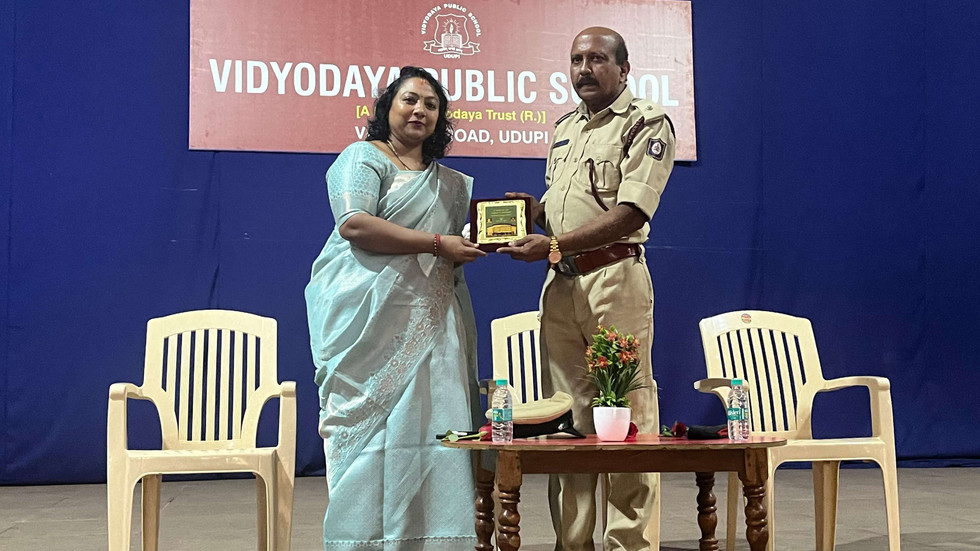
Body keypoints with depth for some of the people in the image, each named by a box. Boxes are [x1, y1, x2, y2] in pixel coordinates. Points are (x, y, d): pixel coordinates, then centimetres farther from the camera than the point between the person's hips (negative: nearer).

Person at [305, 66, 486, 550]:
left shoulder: (450, 183, 23)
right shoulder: (364, 157, 3)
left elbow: (455, 250, 32)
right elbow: (354, 224, -13)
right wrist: (438, 244, -13)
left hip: (429, 320, 6)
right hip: (370, 317, -6)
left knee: (428, 423, -1)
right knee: (371, 422, -8)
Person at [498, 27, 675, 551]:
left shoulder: (646, 123, -2)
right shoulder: (564, 127, 21)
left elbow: (631, 213, -14)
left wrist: (555, 246, -21)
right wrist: (530, 209, 7)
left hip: (615, 276, -6)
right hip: (560, 283, 7)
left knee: (627, 411, -6)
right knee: (566, 414, 6)